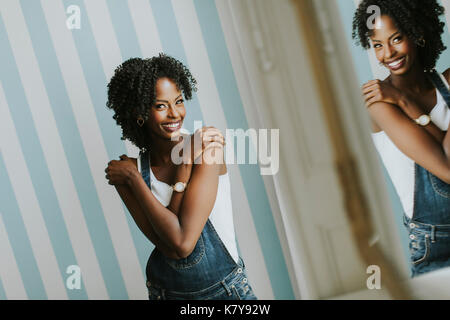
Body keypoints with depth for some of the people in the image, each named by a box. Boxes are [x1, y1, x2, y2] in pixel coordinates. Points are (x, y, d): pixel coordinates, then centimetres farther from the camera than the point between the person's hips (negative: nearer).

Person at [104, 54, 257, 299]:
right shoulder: (124, 172, -9)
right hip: (167, 291, 2)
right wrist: (185, 167, -25)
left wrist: (133, 178, -19)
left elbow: (184, 241, -25)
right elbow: (173, 249, -21)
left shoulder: (206, 146, -16)